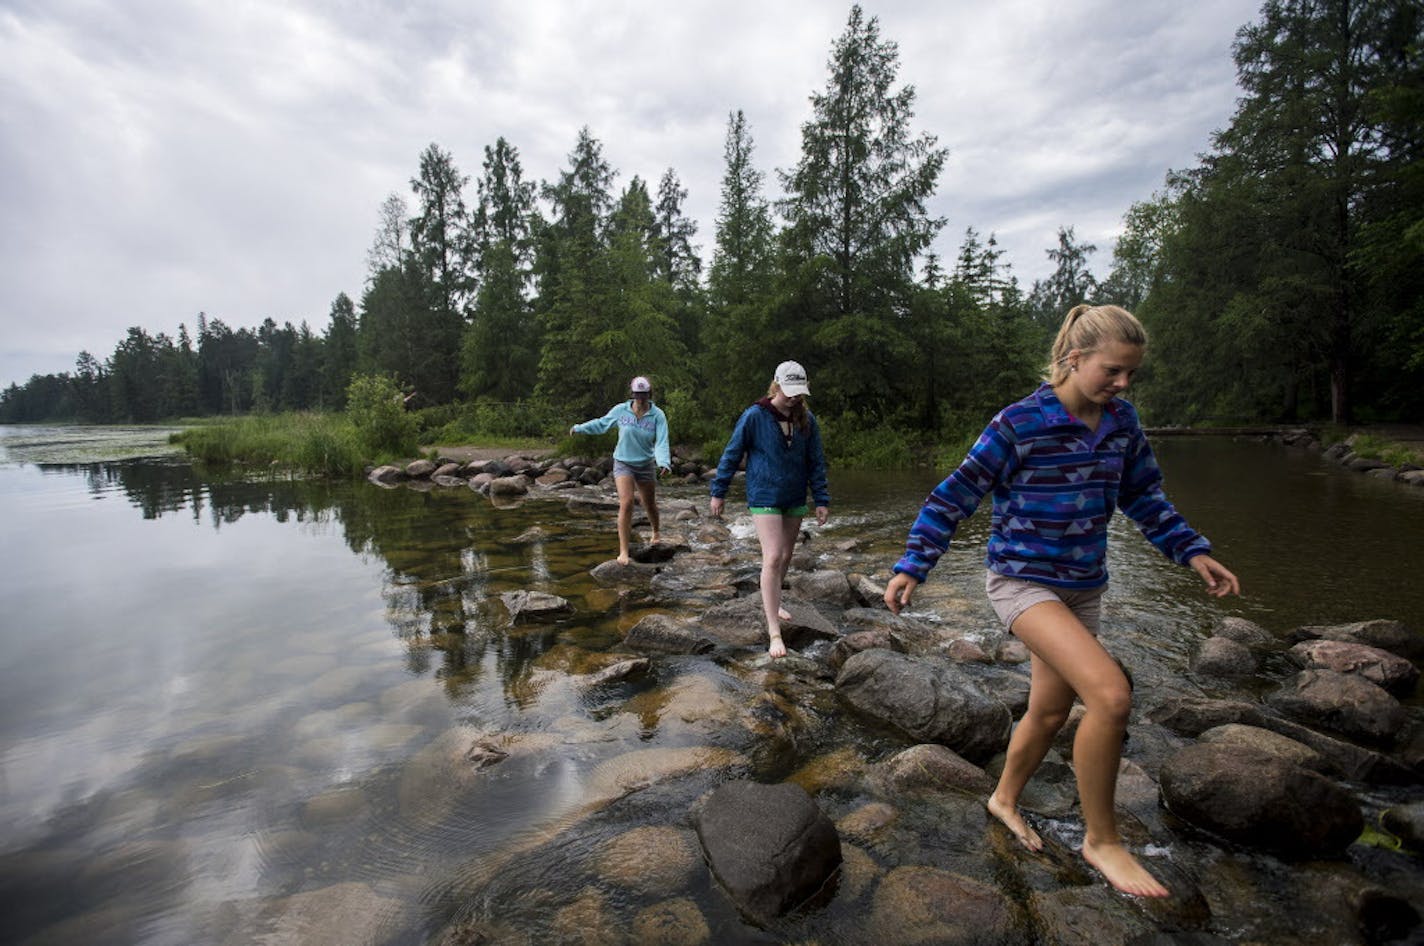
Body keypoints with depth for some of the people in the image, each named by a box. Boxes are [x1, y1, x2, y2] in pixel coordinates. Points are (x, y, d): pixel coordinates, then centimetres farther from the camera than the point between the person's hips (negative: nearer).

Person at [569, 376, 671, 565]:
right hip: (623, 464, 0)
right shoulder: (620, 410, -8)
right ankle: (623, 551, -12)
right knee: (626, 504, -16)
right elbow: (601, 423, 10)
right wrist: (579, 428, 15)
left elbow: (662, 442, -20)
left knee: (650, 504, 15)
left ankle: (656, 532, 47)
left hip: (646, 465, 1)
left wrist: (664, 462, -36)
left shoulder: (657, 415, -12)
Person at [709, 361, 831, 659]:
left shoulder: (806, 420, -1)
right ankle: (774, 632, -8)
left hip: (795, 500, 5)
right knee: (773, 558, -13)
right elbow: (731, 455, -6)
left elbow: (816, 462, 5)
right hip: (765, 498, -5)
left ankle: (770, 601, 42)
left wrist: (822, 500, 2)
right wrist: (718, 493, -2)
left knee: (786, 556, 16)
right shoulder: (754, 416, -13)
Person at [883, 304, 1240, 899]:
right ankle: (1102, 840, 2)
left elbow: (1144, 496, 17)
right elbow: (955, 497, -15)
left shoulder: (1122, 422, 3)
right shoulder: (1018, 424, -17)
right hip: (1021, 580, -7)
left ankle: (1004, 800, 42)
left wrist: (1192, 551, 8)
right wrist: (911, 568, -19)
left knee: (1050, 712, 15)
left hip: (1083, 586, 7)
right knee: (1111, 694, -21)